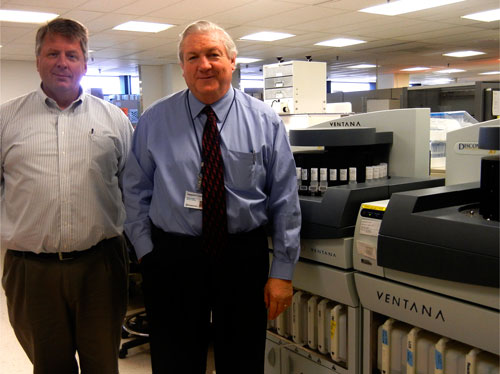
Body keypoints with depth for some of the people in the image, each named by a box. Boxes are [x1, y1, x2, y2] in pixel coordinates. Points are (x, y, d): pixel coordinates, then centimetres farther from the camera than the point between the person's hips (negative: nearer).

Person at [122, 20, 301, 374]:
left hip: (244, 258, 0)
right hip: (172, 259, 1)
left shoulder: (266, 121, -3)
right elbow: (137, 192, 3)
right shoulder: (154, 120, -1)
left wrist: (283, 271, -5)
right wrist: (147, 253, -2)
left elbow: (284, 201, -3)